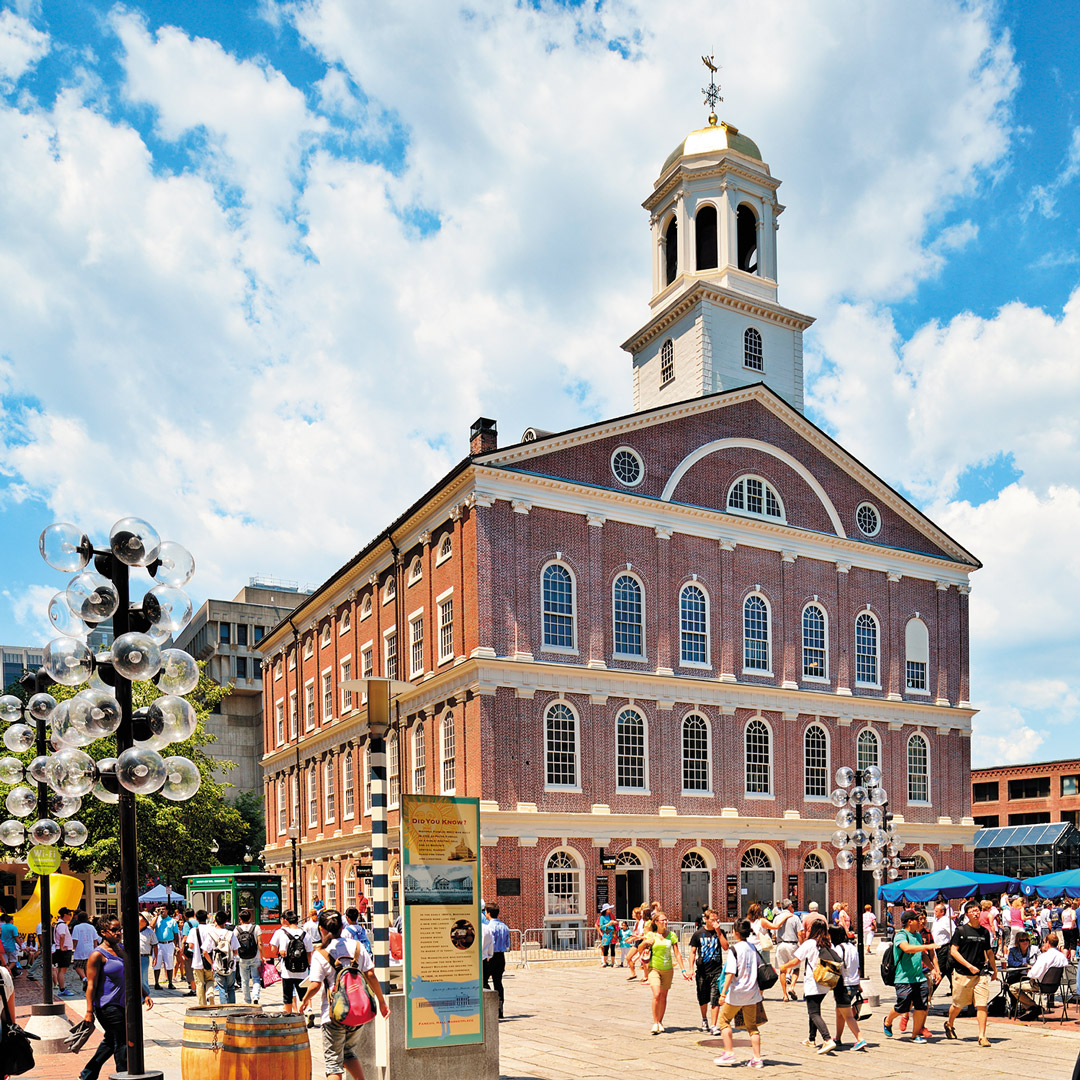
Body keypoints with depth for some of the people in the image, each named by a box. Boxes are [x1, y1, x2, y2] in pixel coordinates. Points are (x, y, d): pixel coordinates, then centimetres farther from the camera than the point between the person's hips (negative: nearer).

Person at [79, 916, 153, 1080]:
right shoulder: (98, 955, -12)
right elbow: (91, 985, -14)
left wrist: (145, 994, 17)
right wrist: (89, 1011, -18)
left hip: (122, 1004, 8)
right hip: (107, 1005, -8)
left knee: (111, 1041, 19)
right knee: (122, 1042, -7)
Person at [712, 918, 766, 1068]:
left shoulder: (734, 949, -14)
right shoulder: (752, 947, 5)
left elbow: (730, 973, -20)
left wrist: (723, 993, -19)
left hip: (737, 993, -6)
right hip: (752, 992, 6)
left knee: (724, 1020, 11)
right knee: (752, 1025, 12)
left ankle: (729, 1053, 7)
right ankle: (756, 1058, 9)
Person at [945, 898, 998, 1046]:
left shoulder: (985, 932, 9)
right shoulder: (961, 930, -4)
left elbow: (989, 952, 22)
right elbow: (953, 951, -8)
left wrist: (994, 970, 25)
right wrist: (969, 966, -13)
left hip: (980, 974, 3)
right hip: (962, 974, -3)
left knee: (982, 1005, -8)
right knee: (958, 1004, 9)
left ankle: (982, 1036, -3)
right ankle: (949, 1024, 35)